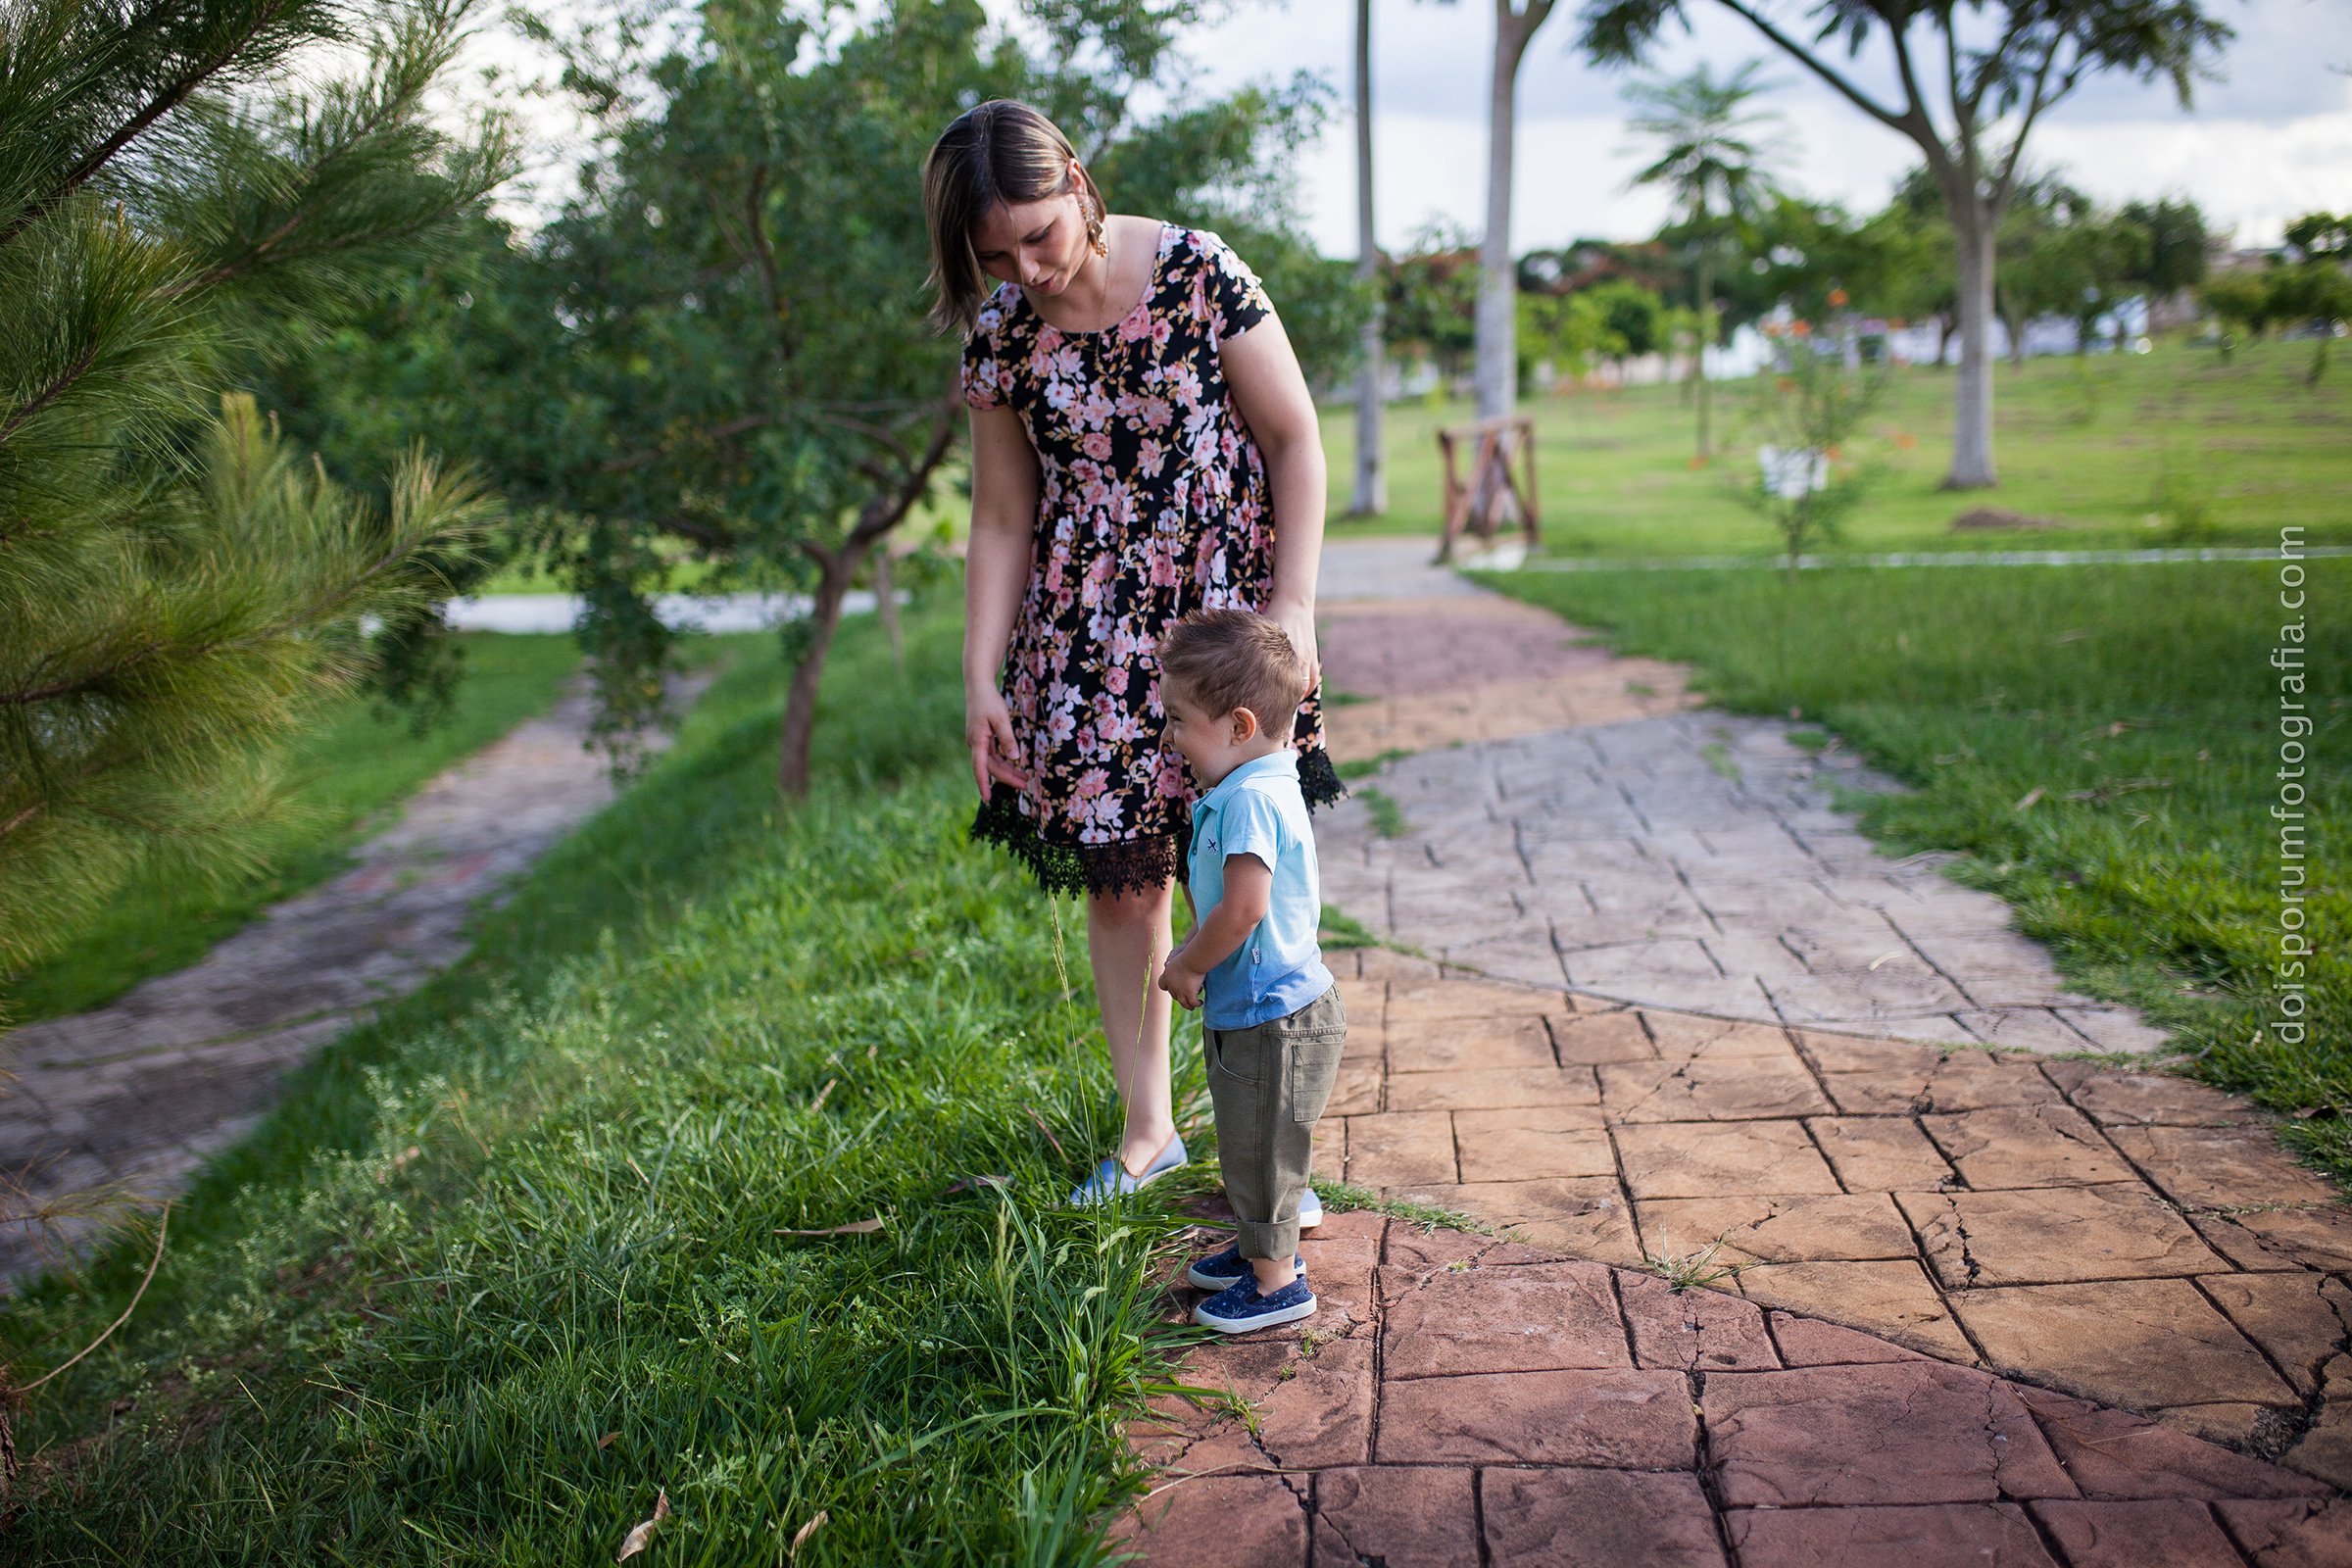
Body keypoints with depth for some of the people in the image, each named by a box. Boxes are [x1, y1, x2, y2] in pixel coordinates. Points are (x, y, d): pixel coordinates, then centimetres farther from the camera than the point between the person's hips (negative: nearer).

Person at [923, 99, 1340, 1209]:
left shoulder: (1198, 273, -11)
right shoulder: (999, 335, 0)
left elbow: (1295, 439, -5)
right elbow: (1002, 521, 7)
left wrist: (1292, 604, -11)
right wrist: (981, 680, 3)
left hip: (1225, 606, -3)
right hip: (1089, 632, 3)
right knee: (1118, 877, 6)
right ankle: (1147, 1128, 23)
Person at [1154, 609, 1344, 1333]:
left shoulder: (1249, 800, -26)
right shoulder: (1257, 787, 7)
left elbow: (1243, 908, -32)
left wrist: (1188, 968, -18)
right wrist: (1192, 958, 6)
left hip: (1274, 1021, -10)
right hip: (1250, 1010, 10)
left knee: (1259, 1149, 5)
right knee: (1247, 1144, 24)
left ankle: (1277, 1283, 20)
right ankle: (1265, 1246, 41)